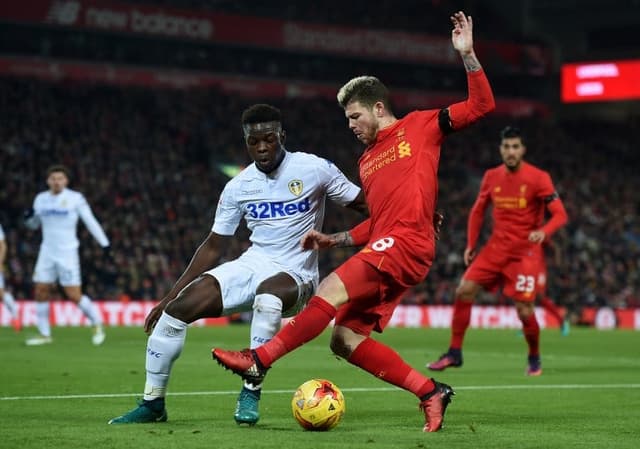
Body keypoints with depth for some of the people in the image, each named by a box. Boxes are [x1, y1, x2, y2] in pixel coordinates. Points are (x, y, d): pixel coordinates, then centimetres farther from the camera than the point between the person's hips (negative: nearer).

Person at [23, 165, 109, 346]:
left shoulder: (75, 198, -7)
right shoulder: (41, 199, 6)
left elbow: (90, 221, -3)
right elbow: (34, 224, 17)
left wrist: (104, 243, -6)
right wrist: (29, 217, -6)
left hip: (67, 253, -5)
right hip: (47, 252, 5)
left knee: (74, 295, -8)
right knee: (40, 292, 0)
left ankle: (97, 324, 13)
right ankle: (44, 334, 11)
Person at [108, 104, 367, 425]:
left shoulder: (314, 169, -6)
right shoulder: (238, 187, 5)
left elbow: (365, 205, 1)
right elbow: (214, 247, 11)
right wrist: (169, 296, 8)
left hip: (295, 276, -4)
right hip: (251, 266, 4)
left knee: (268, 294, -41)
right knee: (177, 308, -15)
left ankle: (251, 393, -28)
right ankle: (152, 404, 0)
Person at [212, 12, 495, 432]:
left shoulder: (419, 126, 7)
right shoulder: (367, 160, 26)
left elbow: (481, 106, 1)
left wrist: (467, 54, -7)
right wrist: (334, 239, 22)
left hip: (406, 242, -9)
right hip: (384, 244, 9)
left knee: (332, 290, -24)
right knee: (347, 339, -2)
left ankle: (260, 359, -25)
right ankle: (430, 391, 1)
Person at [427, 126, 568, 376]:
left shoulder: (538, 178, -10)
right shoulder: (492, 177, 5)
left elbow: (560, 215, -14)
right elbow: (478, 210, 18)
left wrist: (544, 231, -34)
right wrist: (471, 245, 10)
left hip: (526, 250, -4)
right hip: (497, 247, 4)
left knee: (524, 311, -12)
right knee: (464, 290, -9)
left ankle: (534, 358, 16)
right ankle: (454, 353, 1)